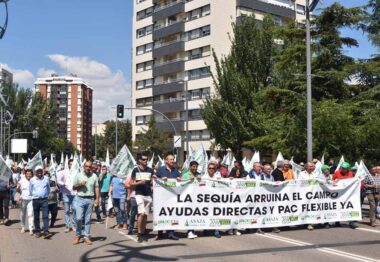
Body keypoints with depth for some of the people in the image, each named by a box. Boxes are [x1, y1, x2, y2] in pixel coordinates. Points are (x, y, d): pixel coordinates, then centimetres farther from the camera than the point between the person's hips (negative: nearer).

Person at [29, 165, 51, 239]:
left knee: (45, 216, -10)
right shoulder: (32, 180, -1)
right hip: (35, 200, 1)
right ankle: (37, 231, 21)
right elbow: (30, 191, 10)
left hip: (44, 200, -1)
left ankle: (46, 232, -14)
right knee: (36, 217, 9)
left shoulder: (46, 178, 0)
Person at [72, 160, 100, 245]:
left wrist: (97, 199, -5)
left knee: (88, 219, 6)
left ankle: (87, 237, 12)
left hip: (90, 199, 1)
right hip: (80, 199, -1)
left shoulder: (94, 176, 5)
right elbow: (74, 187, 6)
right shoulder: (78, 175, 3)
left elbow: (96, 188, 4)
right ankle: (77, 235, 11)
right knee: (79, 218, -6)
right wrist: (80, 185, -13)